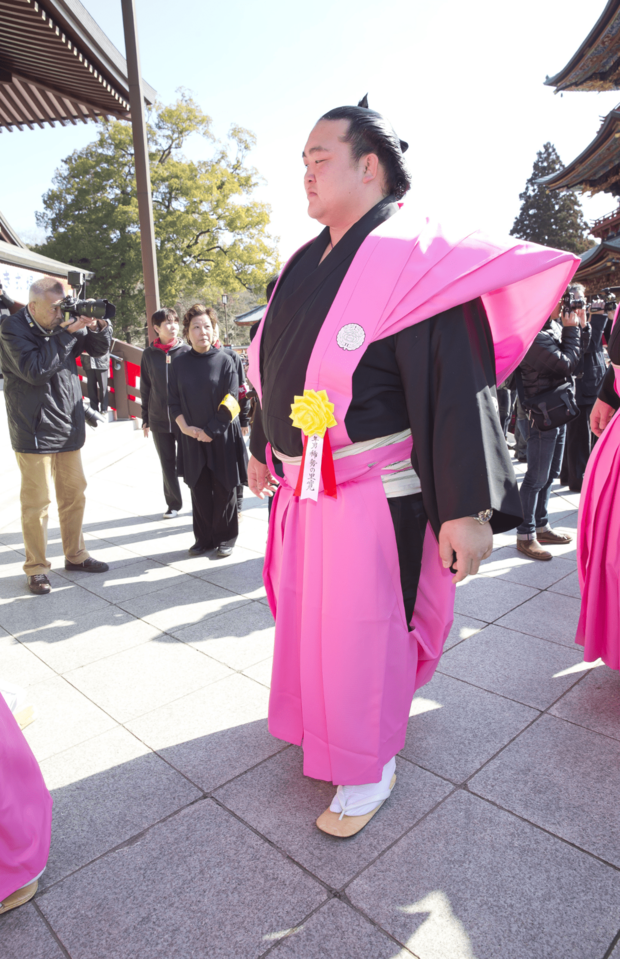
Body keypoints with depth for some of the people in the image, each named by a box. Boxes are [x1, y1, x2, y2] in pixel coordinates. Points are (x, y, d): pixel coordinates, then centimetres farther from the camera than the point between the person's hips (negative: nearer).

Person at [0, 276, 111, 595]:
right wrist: (66, 334, -24)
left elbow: (99, 349, 12)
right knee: (37, 502, 0)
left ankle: (75, 555, 29)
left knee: (74, 495, 14)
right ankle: (36, 568, 14)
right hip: (34, 431, -6)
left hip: (68, 428, 6)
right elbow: (35, 370, -23)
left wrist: (99, 326, -10)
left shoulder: (65, 322, 5)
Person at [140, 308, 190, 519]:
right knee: (168, 465, 10)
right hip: (159, 420, 2)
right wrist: (145, 418, 10)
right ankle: (173, 504, 24)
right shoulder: (149, 354, 5)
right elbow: (145, 389, 10)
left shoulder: (186, 351, -1)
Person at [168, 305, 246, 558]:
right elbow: (173, 401, 8)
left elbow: (230, 403, -7)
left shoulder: (224, 361, -3)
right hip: (192, 439, 3)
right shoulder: (179, 365, 6)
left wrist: (210, 430, -11)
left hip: (223, 437, -2)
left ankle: (225, 537, 20)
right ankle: (204, 538, 22)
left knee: (224, 490, 5)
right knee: (199, 490, 8)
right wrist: (185, 426, -8)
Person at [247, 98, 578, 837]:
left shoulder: (413, 258, -13)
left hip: (373, 491, -7)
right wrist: (263, 447, 25)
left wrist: (468, 507, -23)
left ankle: (368, 770, 30)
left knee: (362, 629, 5)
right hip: (304, 485, 8)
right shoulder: (304, 265, 10)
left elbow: (457, 386, -20)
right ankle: (318, 722, 50)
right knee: (305, 614, 22)